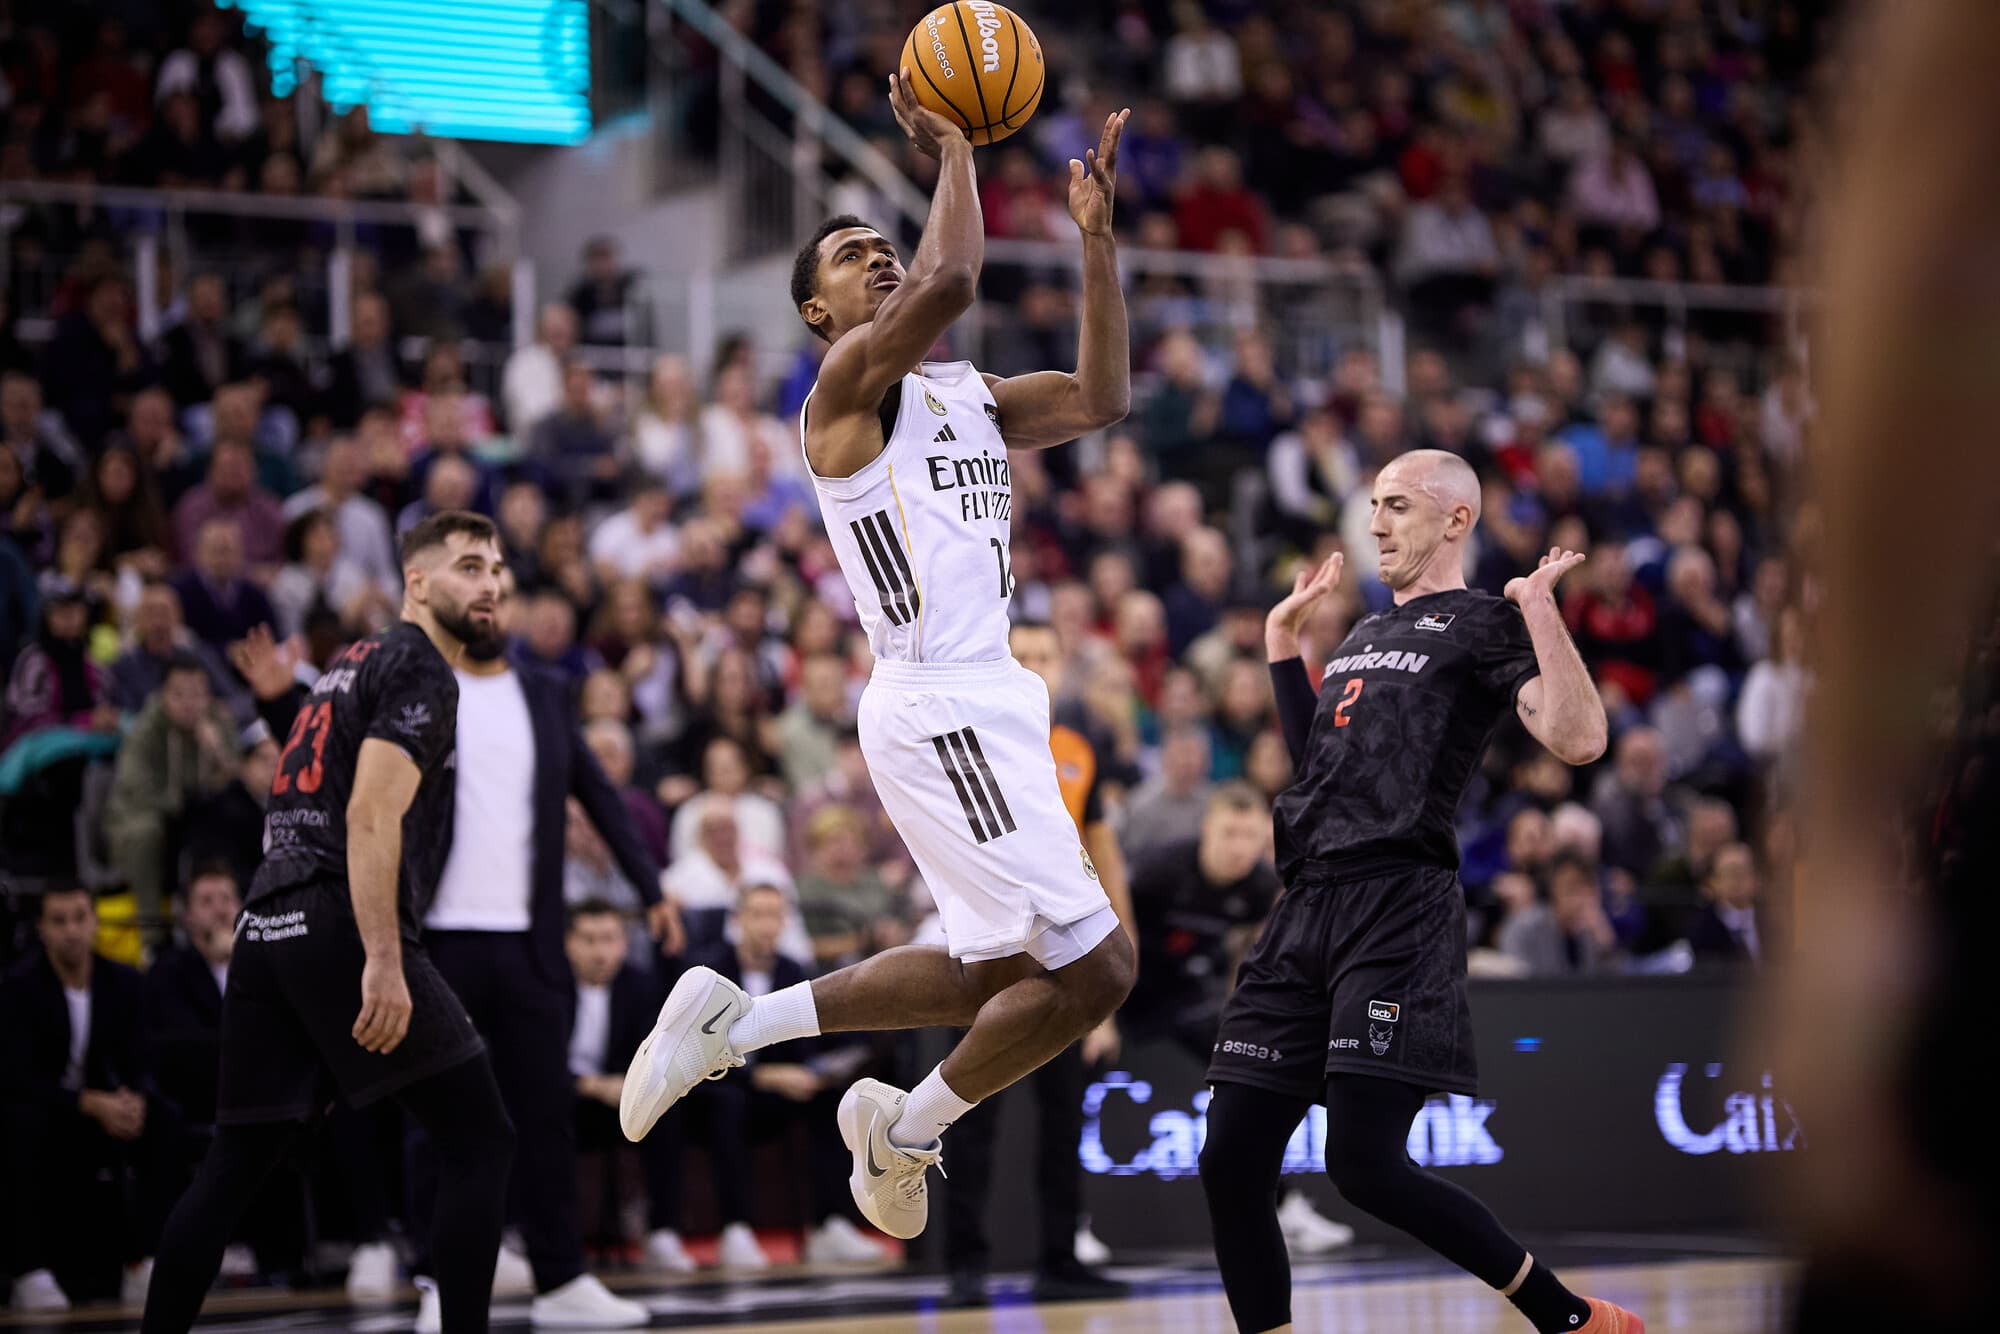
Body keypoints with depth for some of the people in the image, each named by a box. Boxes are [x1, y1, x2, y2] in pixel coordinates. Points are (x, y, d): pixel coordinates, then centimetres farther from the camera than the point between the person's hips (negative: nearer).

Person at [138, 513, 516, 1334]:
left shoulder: (356, 663, 25)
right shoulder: (421, 671, -4)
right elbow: (372, 818, -16)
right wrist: (383, 962, -23)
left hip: (270, 925, 9)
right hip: (339, 926, -9)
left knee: (237, 1162, 12)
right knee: (480, 1138, -5)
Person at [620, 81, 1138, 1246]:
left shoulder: (965, 396, 19)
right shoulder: (849, 383, -7)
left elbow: (1104, 399, 12)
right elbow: (951, 283, -24)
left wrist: (1097, 233, 8)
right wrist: (950, 148, -12)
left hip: (986, 704, 9)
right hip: (939, 711, -9)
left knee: (992, 973, 17)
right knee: (1093, 966, -9)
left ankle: (736, 1022, 22)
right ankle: (909, 1134, 10)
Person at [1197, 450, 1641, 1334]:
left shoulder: (1483, 624, 1)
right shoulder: (1364, 634, 25)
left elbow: (1580, 738, -14)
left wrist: (1539, 604, -16)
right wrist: (1282, 637, 34)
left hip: (1399, 908, -8)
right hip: (1306, 909, 8)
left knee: (1365, 1163, -16)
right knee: (1230, 1159, 0)